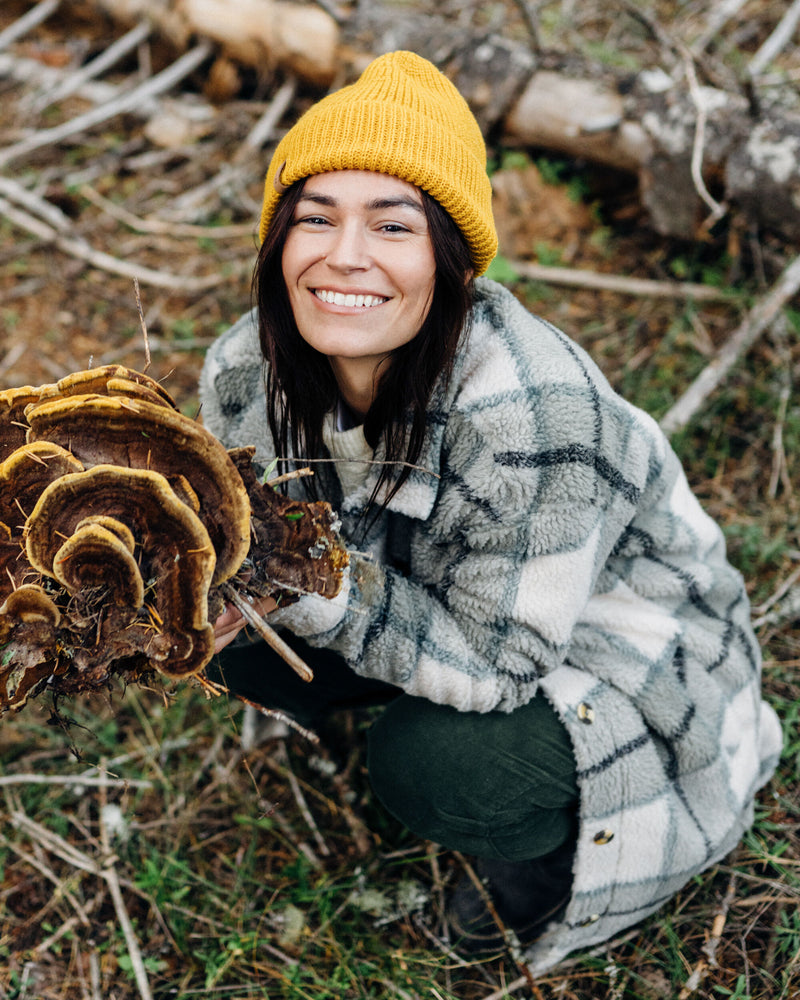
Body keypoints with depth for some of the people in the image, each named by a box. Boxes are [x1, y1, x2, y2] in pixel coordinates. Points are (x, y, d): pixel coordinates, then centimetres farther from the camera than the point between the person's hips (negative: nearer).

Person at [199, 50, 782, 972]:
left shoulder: (527, 411, -38)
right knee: (244, 649, -13)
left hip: (613, 645, -5)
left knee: (433, 764, -30)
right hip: (435, 600, 6)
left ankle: (549, 859, 6)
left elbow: (493, 661, -30)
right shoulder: (248, 369, -19)